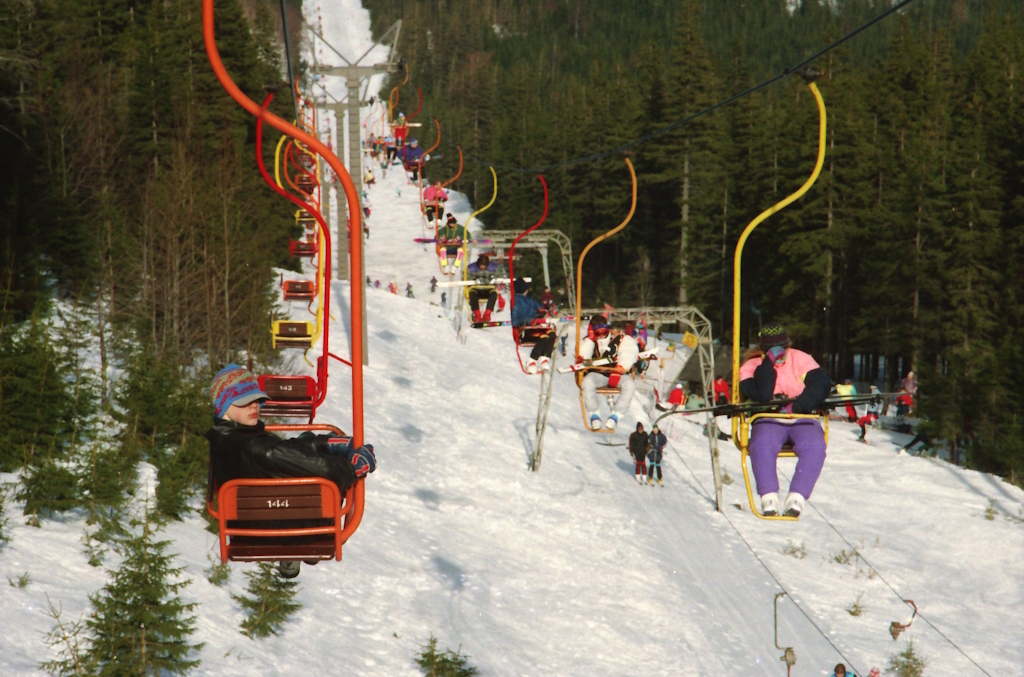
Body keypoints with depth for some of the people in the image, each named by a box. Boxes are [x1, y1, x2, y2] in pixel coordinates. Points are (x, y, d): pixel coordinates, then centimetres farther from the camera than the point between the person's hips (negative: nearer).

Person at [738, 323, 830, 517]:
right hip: (769, 420, -1)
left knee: (815, 445, -33)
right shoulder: (751, 367, 6)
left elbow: (821, 383, -3)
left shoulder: (800, 359, 10)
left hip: (801, 419, 1)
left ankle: (797, 497, -34)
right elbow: (761, 395, -13)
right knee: (762, 444, -37)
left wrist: (798, 405, -16)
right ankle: (769, 497, -34)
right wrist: (769, 362, -14)